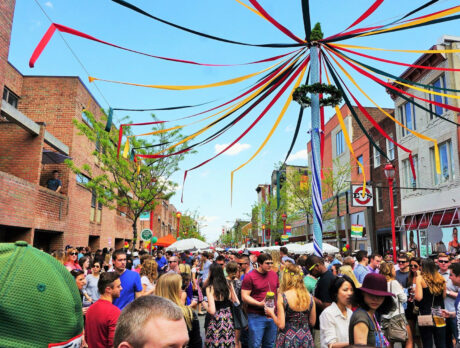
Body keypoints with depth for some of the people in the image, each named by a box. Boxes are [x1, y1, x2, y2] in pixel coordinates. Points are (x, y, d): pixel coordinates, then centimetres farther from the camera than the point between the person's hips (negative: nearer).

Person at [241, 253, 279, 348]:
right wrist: (259, 304, -23)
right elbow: (244, 297, -14)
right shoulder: (249, 277, -11)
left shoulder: (274, 274, 7)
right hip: (256, 316, -5)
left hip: (273, 315, 5)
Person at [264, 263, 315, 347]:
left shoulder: (282, 296, -14)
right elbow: (312, 323, 6)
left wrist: (271, 313, 1)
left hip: (288, 340, -3)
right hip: (306, 339, 3)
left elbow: (281, 325, -15)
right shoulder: (309, 297, -4)